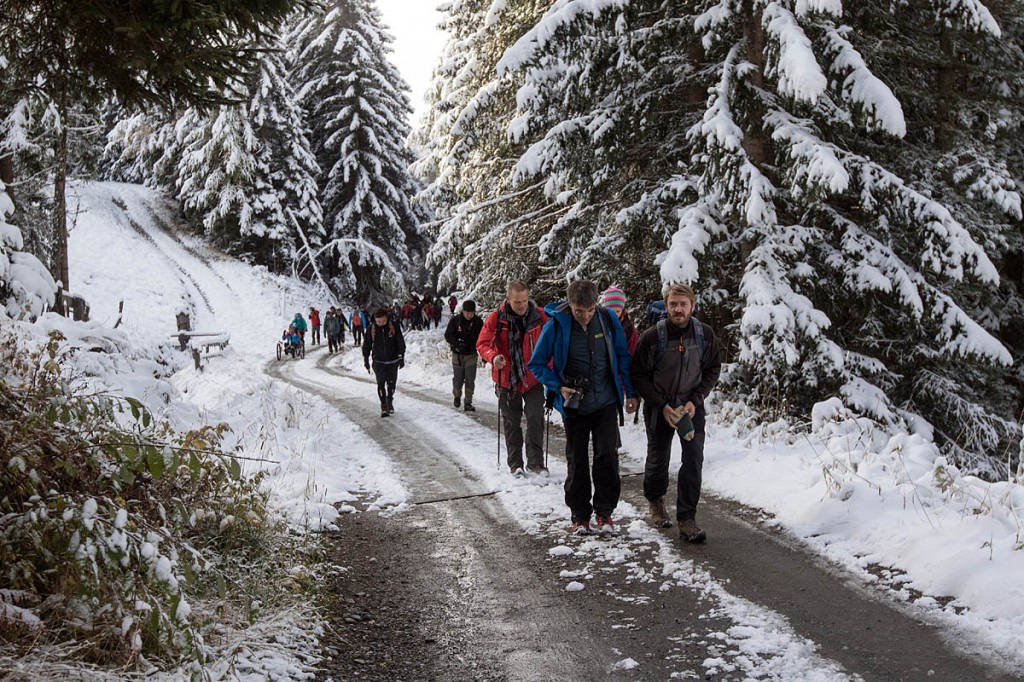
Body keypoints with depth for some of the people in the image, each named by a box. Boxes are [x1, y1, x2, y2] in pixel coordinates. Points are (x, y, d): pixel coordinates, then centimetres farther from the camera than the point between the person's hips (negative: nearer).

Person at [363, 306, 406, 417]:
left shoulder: (394, 327, -8)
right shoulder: (371, 329, -5)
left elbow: (401, 343, -1)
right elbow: (367, 345, 5)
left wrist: (401, 358, -3)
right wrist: (366, 360, 6)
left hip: (393, 361, 0)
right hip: (378, 362, 0)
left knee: (391, 383, 6)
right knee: (381, 383, -9)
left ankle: (390, 401, 29)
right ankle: (383, 405, -2)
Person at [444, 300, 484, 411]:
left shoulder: (478, 322, -6)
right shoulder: (455, 320, -10)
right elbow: (448, 335, -7)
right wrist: (457, 343, -24)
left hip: (471, 355, 0)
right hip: (457, 355, 0)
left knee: (470, 380, -4)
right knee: (458, 379, 11)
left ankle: (468, 403, 5)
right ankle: (457, 396, 38)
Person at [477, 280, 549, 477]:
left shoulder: (539, 316, -6)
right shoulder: (496, 319, -9)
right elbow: (482, 344, -3)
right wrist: (493, 357, -24)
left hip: (534, 379, 0)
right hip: (507, 380, 0)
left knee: (535, 419, -6)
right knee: (511, 424, 10)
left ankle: (535, 462, 7)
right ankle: (515, 464, 21)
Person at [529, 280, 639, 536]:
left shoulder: (608, 320, -7)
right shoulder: (556, 325, -13)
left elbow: (623, 358, 6)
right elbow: (537, 364, -2)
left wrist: (630, 392, 5)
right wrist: (558, 387, -14)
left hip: (606, 403, 1)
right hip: (574, 406, -1)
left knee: (607, 456, -5)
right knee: (576, 460, 7)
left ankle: (605, 511, 10)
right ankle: (580, 515, 20)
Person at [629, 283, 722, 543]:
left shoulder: (705, 334, -10)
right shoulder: (652, 336, -18)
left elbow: (713, 370, 2)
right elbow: (638, 374, -10)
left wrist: (695, 400, -11)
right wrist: (662, 406, -16)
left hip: (691, 405, 1)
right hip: (658, 407, -1)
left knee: (694, 460, -9)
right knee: (658, 458, 11)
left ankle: (686, 519, -1)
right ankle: (656, 502, 39)